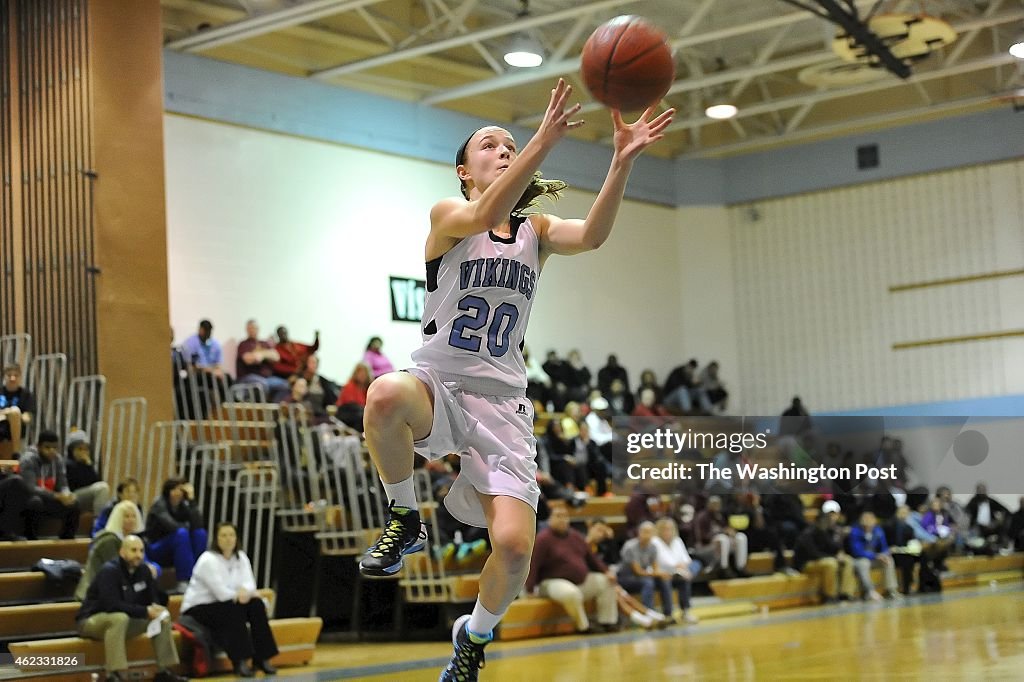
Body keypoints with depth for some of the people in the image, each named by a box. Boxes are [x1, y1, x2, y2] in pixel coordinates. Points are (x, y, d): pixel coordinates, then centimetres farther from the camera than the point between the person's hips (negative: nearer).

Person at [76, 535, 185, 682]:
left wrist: (155, 609, -17)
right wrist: (145, 611, -31)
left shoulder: (143, 570, 1)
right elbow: (112, 605, -32)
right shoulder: (109, 571, -22)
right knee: (119, 618, -39)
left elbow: (153, 598, 8)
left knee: (164, 617, -4)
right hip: (91, 621, -8)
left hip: (125, 620, 8)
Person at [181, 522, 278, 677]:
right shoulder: (208, 560, -18)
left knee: (256, 604, -17)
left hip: (225, 606, 7)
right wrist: (245, 595, -16)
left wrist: (245, 591, -30)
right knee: (234, 609, -33)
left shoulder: (241, 557, 7)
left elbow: (249, 582, -6)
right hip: (198, 609, -7)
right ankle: (240, 661, -32)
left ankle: (262, 657, -16)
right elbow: (221, 592, -25)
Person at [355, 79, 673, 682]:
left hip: (502, 402, 3)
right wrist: (545, 141, -36)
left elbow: (592, 235, -11)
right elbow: (485, 215, -23)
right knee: (386, 395, -40)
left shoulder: (536, 230, 11)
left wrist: (623, 161, -27)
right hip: (438, 385, -2)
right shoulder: (447, 215, 1)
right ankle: (405, 520, -11)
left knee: (515, 546, -15)